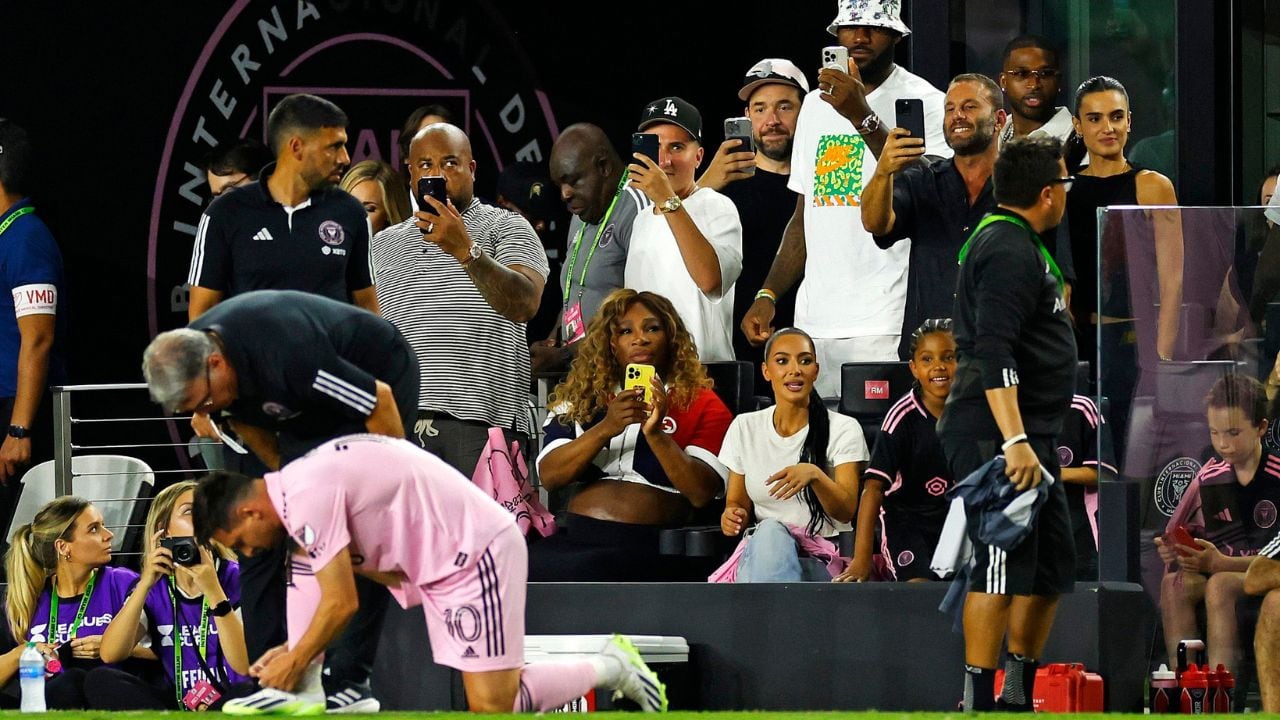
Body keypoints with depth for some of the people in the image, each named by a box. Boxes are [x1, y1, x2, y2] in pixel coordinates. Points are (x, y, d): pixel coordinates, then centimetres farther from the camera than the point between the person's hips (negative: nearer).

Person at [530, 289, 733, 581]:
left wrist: (656, 434, -15)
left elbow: (702, 493, -2)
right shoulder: (579, 399, 21)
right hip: (575, 535, 3)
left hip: (650, 546, -3)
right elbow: (549, 476, 6)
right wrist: (605, 429, -9)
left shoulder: (701, 404, 11)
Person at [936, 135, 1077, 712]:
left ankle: (1019, 696, 19)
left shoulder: (1009, 242, 20)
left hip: (1028, 437, 11)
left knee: (1051, 567, 13)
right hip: (996, 435, -11)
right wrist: (1014, 441, -31)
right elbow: (993, 352, -24)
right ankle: (978, 701, -11)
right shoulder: (1010, 252, -15)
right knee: (1004, 568, -12)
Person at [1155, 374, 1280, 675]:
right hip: (1215, 570, 5)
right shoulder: (1208, 477, 10)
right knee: (1174, 583, -28)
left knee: (1220, 585, -36)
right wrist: (1173, 550, -7)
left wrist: (1221, 563, -23)